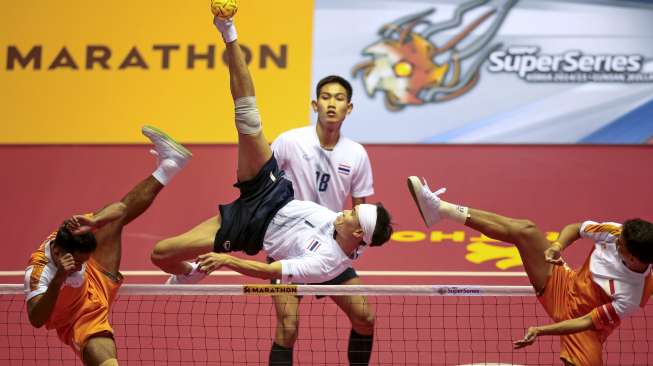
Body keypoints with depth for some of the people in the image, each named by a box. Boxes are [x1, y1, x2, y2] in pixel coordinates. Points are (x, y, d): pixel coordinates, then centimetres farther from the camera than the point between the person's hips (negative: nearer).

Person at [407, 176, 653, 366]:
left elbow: (588, 322, -26)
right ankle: (441, 209, -13)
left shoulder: (632, 296, -32)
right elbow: (575, 228, 1)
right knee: (525, 230, -13)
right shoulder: (616, 233, -19)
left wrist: (541, 331, -30)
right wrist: (558, 246, -20)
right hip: (565, 286, 5)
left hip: (576, 317, -5)